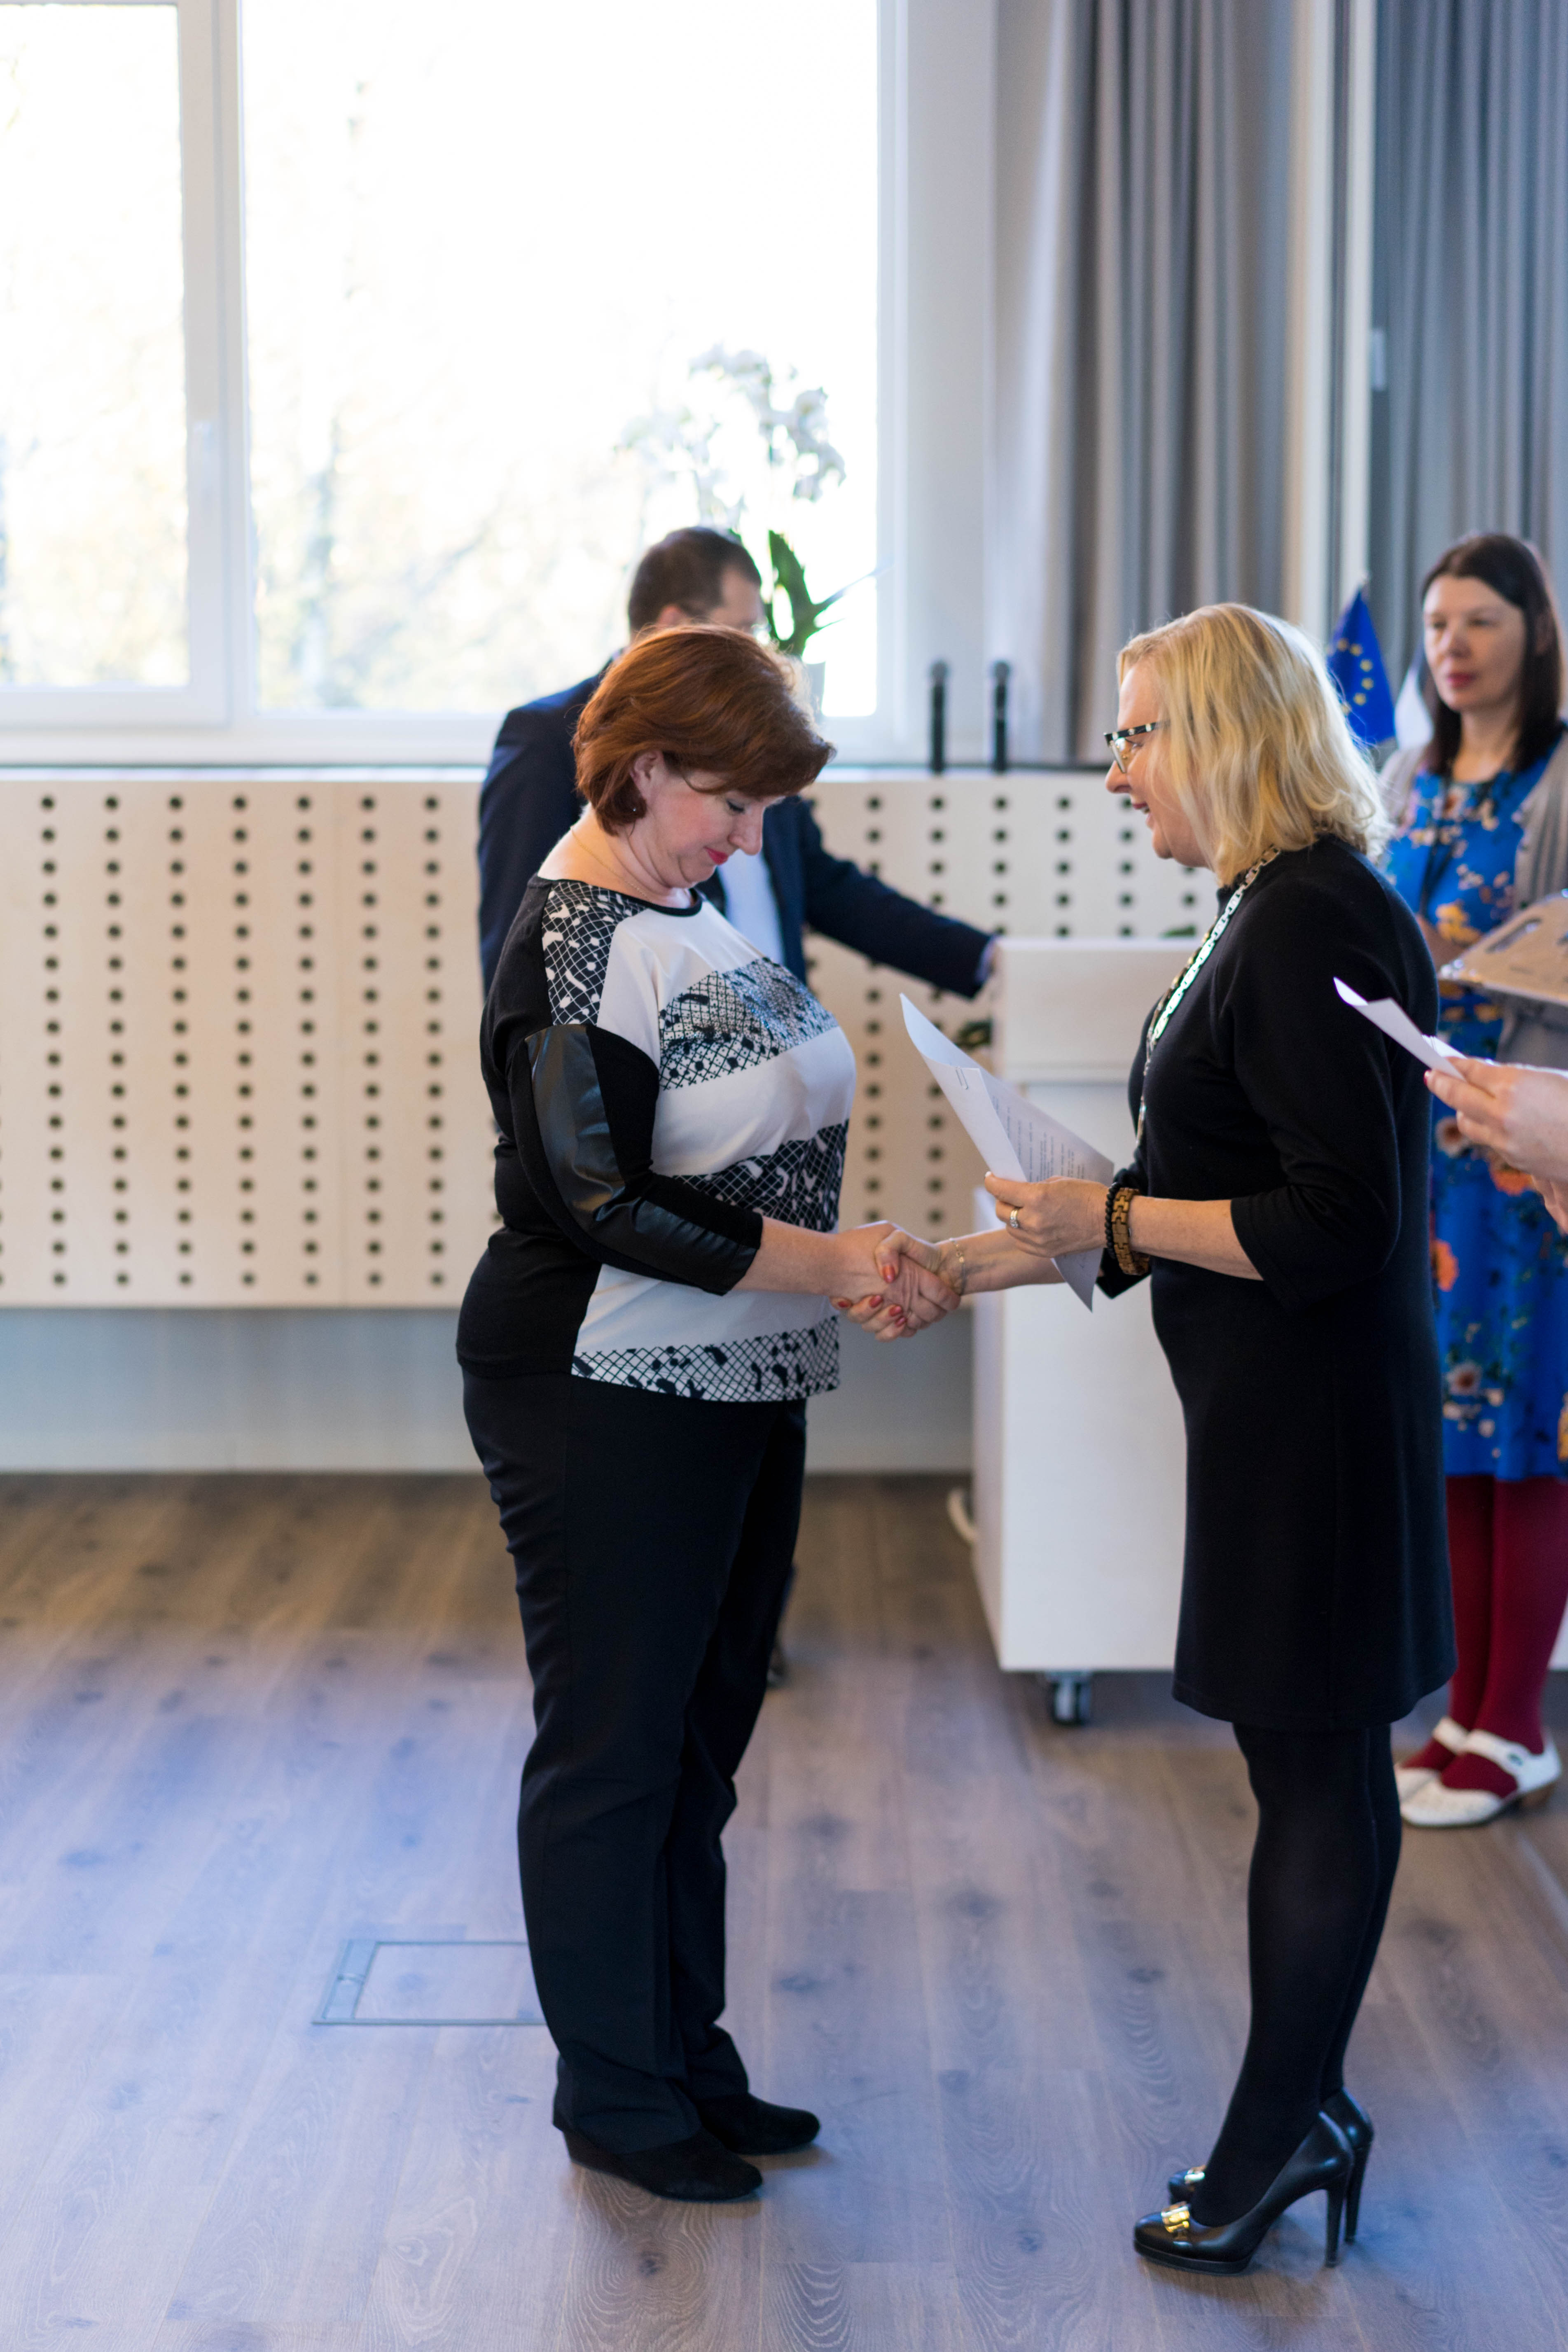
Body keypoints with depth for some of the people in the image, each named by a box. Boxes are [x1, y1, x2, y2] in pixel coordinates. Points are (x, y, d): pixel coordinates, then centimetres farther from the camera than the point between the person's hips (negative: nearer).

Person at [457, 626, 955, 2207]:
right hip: (606, 1406, -9)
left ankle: (687, 2059, 29)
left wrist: (858, 1264, 8)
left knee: (699, 1742, 17)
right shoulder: (576, 947, -17)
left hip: (731, 1393, 9)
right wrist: (823, 1264, -24)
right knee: (612, 1750, 3)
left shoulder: (681, 912, 11)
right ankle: (615, 2097, 17)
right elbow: (598, 1202, -24)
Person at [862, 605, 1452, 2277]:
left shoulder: (1317, 930, -20)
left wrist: (1110, 1219, -15)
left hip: (1318, 1414, -10)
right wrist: (971, 1269, 14)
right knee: (1310, 1760, 16)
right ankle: (1304, 2109, 29)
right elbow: (1200, 1195, 17)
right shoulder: (1270, 916, 12)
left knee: (1314, 1763, 3)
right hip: (1273, 1405, 10)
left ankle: (1277, 2137, 16)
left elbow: (1338, 1222, -24)